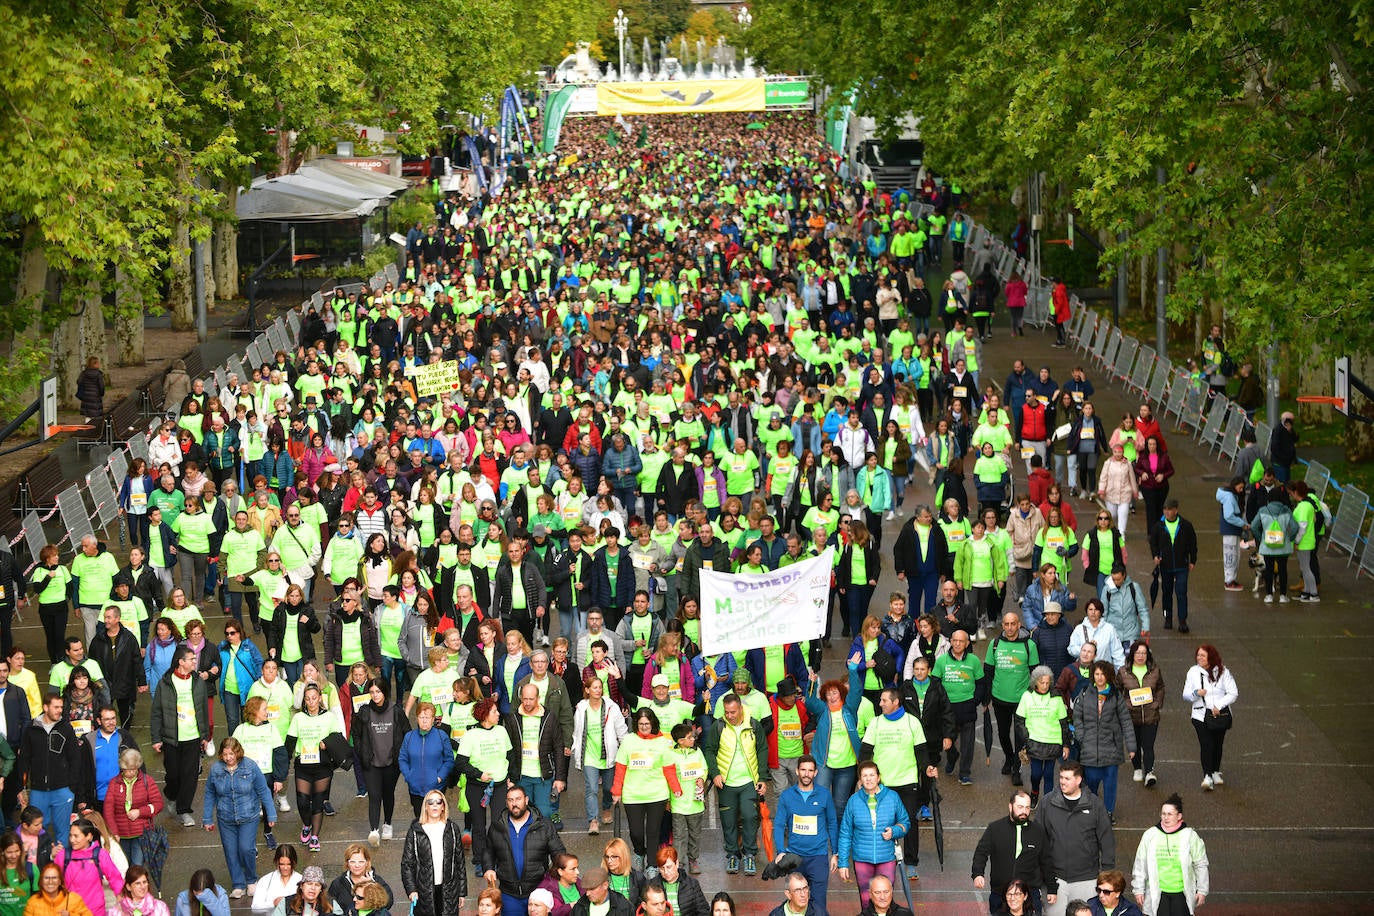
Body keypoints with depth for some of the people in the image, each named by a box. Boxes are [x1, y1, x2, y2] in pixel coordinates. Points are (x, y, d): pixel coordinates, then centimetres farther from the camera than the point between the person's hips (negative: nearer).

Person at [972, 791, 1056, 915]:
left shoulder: (1039, 830, 3)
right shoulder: (995, 828, -1)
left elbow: (1046, 862, 9)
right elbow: (981, 853, -2)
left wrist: (1052, 889, 11)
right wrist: (977, 874, -20)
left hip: (1031, 892, 0)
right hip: (999, 894, 0)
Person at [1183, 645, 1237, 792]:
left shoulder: (1223, 672, -2)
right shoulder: (1193, 672, 3)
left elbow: (1233, 693, -3)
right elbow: (1186, 694, 4)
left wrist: (1219, 705, -14)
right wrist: (1196, 693, -18)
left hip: (1220, 715, 1)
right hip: (1201, 715, 0)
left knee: (1218, 744, 11)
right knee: (1206, 745, -13)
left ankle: (1216, 772, 29)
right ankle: (1207, 776, -17)